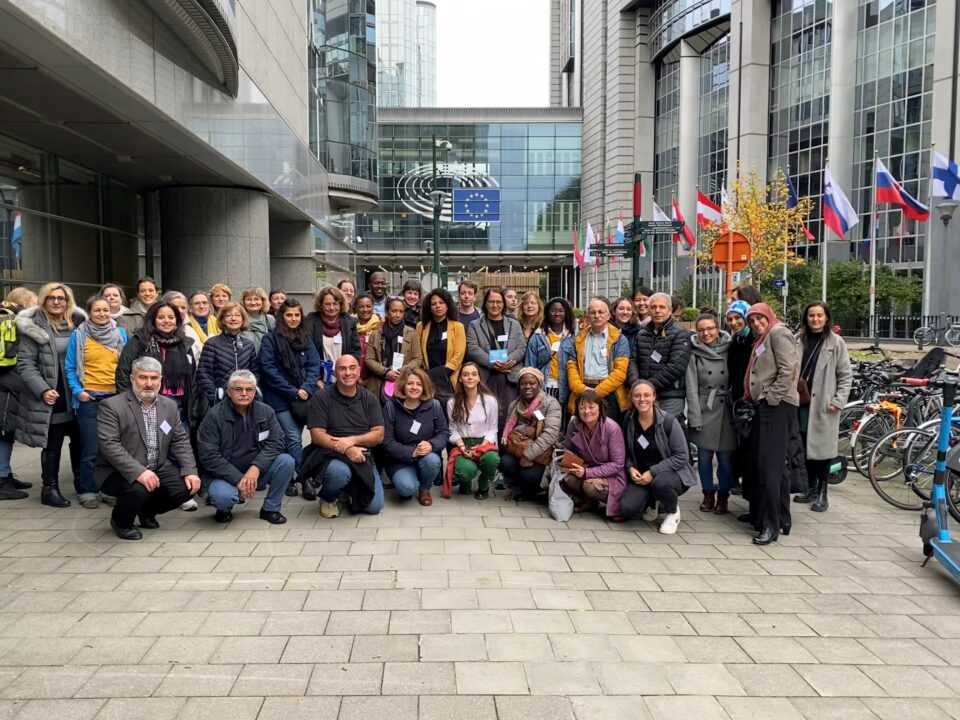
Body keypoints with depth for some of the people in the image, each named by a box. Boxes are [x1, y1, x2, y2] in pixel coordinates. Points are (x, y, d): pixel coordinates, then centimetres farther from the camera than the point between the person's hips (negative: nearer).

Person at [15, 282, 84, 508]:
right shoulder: (32, 326, -6)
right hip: (51, 397, -4)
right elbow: (25, 364, -9)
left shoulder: (77, 322, 8)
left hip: (76, 395, 4)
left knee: (79, 440, 12)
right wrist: (42, 390, -19)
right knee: (52, 445, 3)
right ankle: (50, 488, 14)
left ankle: (81, 481, 29)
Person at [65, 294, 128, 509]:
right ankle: (87, 491, 10)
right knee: (91, 448, 0)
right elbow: (70, 367, 1)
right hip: (90, 397, -2)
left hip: (116, 396, 3)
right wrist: (78, 390, -10)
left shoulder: (121, 333, 7)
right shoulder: (78, 335, 0)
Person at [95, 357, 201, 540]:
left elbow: (180, 441, 7)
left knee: (187, 487, -13)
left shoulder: (170, 405, 7)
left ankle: (147, 511, 17)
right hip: (118, 471, -6)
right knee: (138, 489, -34)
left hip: (158, 469, 6)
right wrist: (138, 472, -32)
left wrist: (190, 471, -9)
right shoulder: (111, 406, -12)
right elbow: (109, 444, -21)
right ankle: (121, 521, 2)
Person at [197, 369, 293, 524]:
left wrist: (256, 468, -25)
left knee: (286, 461, -21)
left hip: (256, 471, 3)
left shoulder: (266, 411, -2)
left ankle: (270, 509, -1)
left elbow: (276, 441, -9)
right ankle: (224, 509, 5)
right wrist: (238, 479, -24)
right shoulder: (214, 416, -11)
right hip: (226, 474, -3)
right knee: (223, 496, -35)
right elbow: (208, 456, -17)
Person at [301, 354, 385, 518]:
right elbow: (317, 435, -11)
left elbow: (379, 435, 0)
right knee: (339, 472, -39)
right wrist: (346, 449, -25)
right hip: (329, 455, -3)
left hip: (361, 456, 3)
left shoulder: (369, 398, 6)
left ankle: (351, 490, 26)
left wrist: (352, 440, -18)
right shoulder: (321, 398, -4)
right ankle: (328, 497, 0)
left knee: (374, 507, -11)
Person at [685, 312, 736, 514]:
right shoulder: (695, 354, 2)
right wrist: (695, 418, -6)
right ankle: (708, 494, 23)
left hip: (726, 411, 0)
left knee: (725, 457, 0)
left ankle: (723, 496, 18)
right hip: (704, 411, 0)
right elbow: (692, 389, -1)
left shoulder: (729, 350, 3)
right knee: (704, 456, 5)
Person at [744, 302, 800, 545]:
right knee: (759, 462, 12)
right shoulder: (763, 339, 25)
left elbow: (788, 370, -16)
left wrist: (772, 397, -15)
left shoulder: (778, 332, -6)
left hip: (777, 405, -10)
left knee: (769, 465, -12)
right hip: (765, 405, 10)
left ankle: (771, 525, -9)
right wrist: (755, 397, 13)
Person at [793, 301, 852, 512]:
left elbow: (846, 375, -1)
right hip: (801, 402, 3)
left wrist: (838, 401, -9)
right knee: (805, 447, 10)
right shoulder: (798, 340, 7)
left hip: (823, 404, -3)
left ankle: (822, 493, 12)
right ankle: (811, 488, 24)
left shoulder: (836, 342, -1)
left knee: (822, 447, 1)